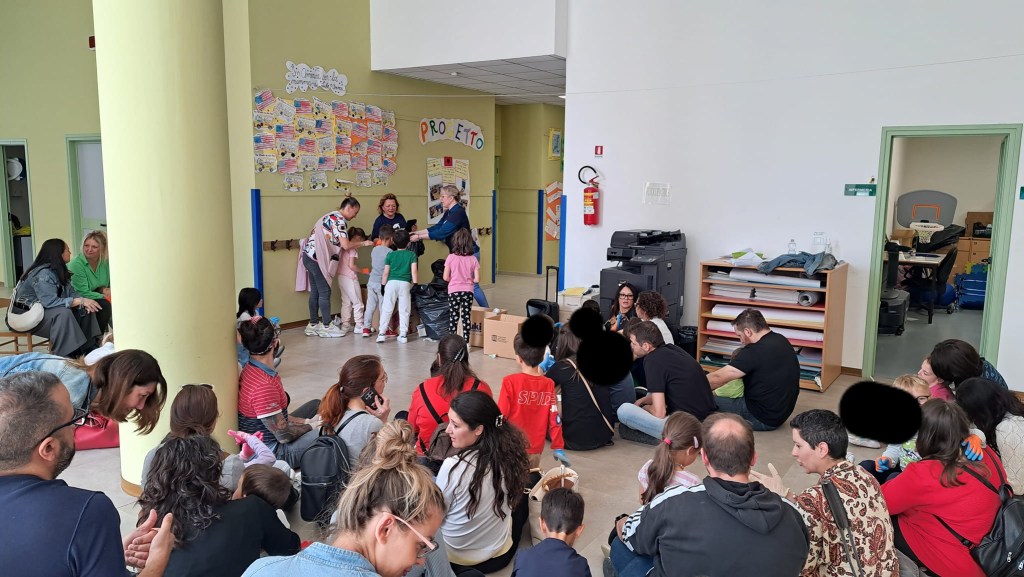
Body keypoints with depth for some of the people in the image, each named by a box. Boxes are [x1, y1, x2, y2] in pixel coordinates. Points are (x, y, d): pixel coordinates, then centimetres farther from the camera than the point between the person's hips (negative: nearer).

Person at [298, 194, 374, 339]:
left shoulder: (332, 216, 19)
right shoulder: (339, 220, -11)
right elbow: (346, 245, -15)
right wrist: (363, 243, -3)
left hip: (310, 255, 10)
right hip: (317, 258, -10)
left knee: (315, 292, 13)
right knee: (324, 292, -2)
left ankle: (313, 325, 18)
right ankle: (326, 326, 4)